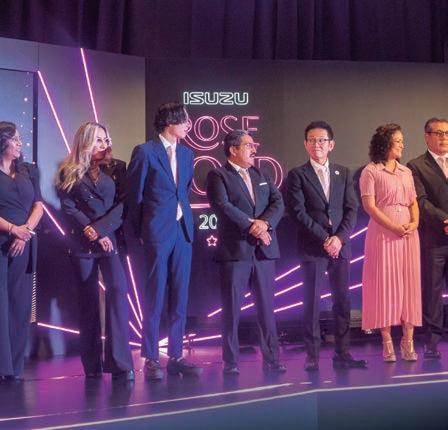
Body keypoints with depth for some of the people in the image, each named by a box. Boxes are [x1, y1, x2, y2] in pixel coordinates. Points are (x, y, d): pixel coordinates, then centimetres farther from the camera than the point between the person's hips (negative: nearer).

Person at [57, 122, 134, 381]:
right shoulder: (69, 173, 6)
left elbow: (123, 204, 2)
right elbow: (68, 207, -2)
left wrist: (100, 229, -11)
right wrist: (91, 233, -11)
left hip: (111, 240, 1)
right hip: (83, 244, 0)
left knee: (118, 291, -15)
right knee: (88, 300, 4)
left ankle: (120, 362, -15)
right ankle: (93, 364, 10)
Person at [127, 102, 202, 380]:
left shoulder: (187, 153, 13)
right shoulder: (145, 151, -5)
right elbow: (134, 194, -1)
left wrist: (185, 217, 11)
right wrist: (141, 230, 2)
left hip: (183, 230, 6)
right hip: (158, 232, -6)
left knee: (180, 297, 7)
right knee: (155, 297, -2)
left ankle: (176, 356, 14)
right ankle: (151, 359, 4)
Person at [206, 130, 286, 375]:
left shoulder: (261, 176, 18)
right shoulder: (218, 176, 0)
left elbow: (278, 203, 6)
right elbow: (223, 207, -14)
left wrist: (265, 223, -13)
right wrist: (252, 226, -15)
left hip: (264, 250, 5)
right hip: (234, 250, -5)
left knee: (266, 307, 7)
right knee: (231, 309, 1)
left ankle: (272, 359, 13)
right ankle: (231, 362, 8)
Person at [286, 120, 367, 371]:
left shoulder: (344, 174, 13)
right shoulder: (297, 175, 2)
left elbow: (351, 209, 6)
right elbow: (299, 212, -7)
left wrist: (339, 238, -8)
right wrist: (324, 239, -11)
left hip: (340, 245, 4)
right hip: (312, 247, -3)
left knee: (342, 299, 4)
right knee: (312, 301, -2)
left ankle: (342, 353, 10)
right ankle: (312, 357, 2)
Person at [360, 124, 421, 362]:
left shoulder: (406, 171, 14)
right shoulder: (371, 172, -2)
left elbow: (413, 202, 15)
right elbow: (369, 205, -9)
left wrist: (414, 222, -5)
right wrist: (394, 227, -14)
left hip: (409, 234, 5)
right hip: (383, 234, -5)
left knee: (410, 284, 2)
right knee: (385, 285, -1)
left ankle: (407, 341, 8)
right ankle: (387, 343, 6)